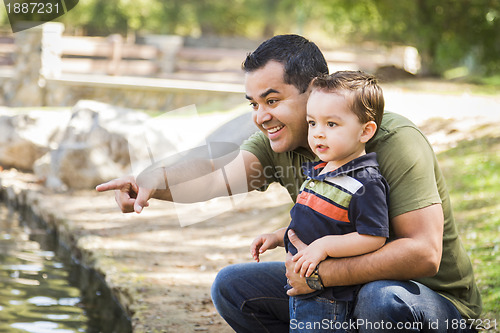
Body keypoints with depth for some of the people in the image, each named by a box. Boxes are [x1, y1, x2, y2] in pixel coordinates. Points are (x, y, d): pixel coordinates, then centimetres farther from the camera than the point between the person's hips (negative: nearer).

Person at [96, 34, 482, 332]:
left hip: (438, 301, -6)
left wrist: (323, 272, -36)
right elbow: (221, 176, -23)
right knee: (232, 286, -3)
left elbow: (424, 253, -32)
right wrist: (156, 183, -43)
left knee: (383, 300, -39)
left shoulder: (393, 141, -25)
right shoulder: (278, 142, -5)